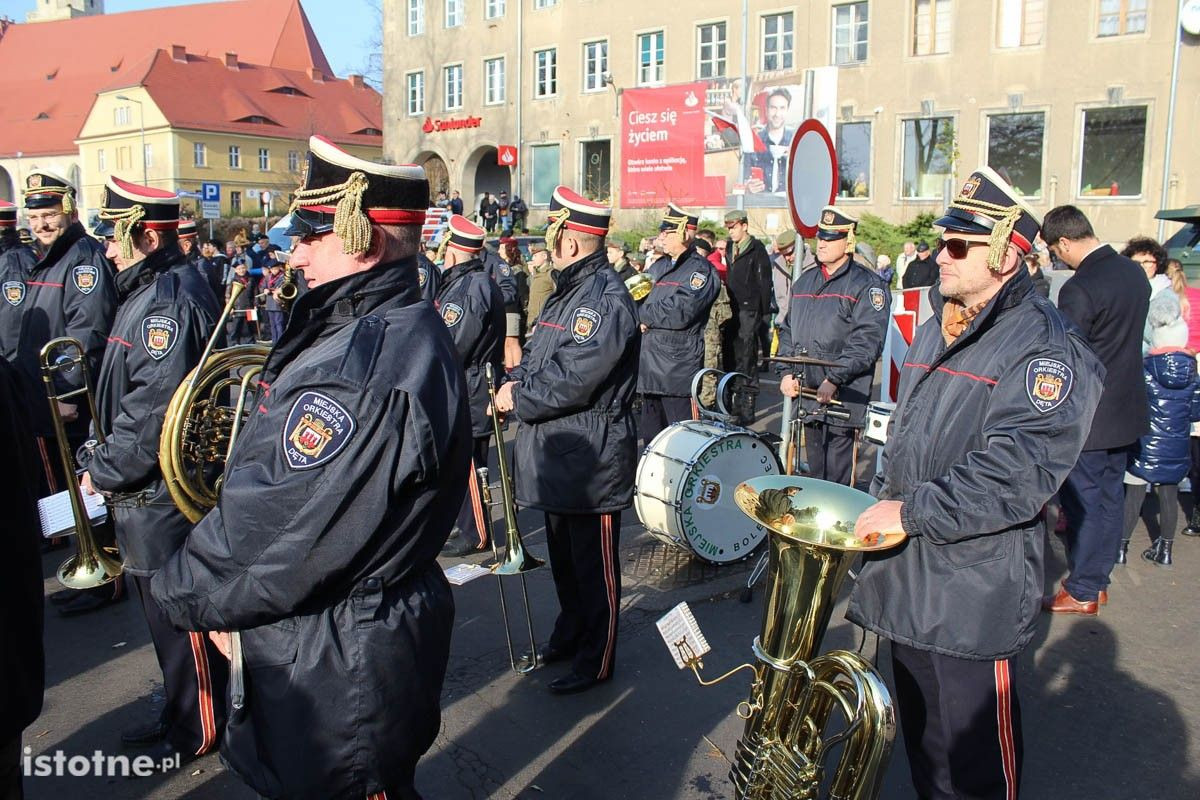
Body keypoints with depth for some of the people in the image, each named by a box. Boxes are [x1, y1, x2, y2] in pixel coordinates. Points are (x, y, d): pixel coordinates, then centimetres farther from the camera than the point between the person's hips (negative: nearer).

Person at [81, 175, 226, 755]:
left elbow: (153, 412, -25)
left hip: (162, 495, -10)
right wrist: (107, 463, 10)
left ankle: (196, 735, 22)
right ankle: (178, 713, 38)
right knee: (165, 614, 21)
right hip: (146, 493, 10)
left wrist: (103, 472, -14)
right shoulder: (148, 290, 13)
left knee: (179, 618, 5)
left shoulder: (170, 300, -20)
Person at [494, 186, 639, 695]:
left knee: (594, 566, 6)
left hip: (592, 459, -10)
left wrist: (517, 399, -13)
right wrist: (512, 384, -2)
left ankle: (596, 662, 21)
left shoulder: (606, 300, -21)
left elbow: (569, 381, -27)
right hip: (559, 455, 10)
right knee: (564, 557, 23)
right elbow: (536, 354, 17)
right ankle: (568, 636, 42)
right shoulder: (567, 292, 12)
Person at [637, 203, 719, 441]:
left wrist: (643, 313, -7)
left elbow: (680, 313, -20)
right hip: (650, 369, 8)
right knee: (651, 439, 15)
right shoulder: (658, 267, 17)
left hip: (679, 374, -8)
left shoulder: (701, 270, -7)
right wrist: (643, 320, -7)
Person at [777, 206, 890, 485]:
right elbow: (788, 330, 19)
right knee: (815, 476, 16)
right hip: (808, 397, 7)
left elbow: (867, 341, -14)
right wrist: (787, 373, 5)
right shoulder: (804, 282, 17)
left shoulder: (867, 284, -5)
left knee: (837, 482, -4)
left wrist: (834, 380, -21)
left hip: (843, 400, -7)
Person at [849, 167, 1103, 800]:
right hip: (908, 580, 8)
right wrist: (879, 505, 15)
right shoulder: (935, 331, 13)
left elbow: (1017, 471, -26)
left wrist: (910, 511, -24)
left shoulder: (1046, 345, -15)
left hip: (975, 597, -8)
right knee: (919, 733, 22)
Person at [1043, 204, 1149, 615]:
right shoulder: (1134, 273, 3)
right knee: (1110, 495, 16)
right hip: (1126, 408, 8)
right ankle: (1099, 578, 29)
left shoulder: (1080, 288, -23)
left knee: (1082, 500, 3)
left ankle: (1081, 591, 13)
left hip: (1087, 415, -8)